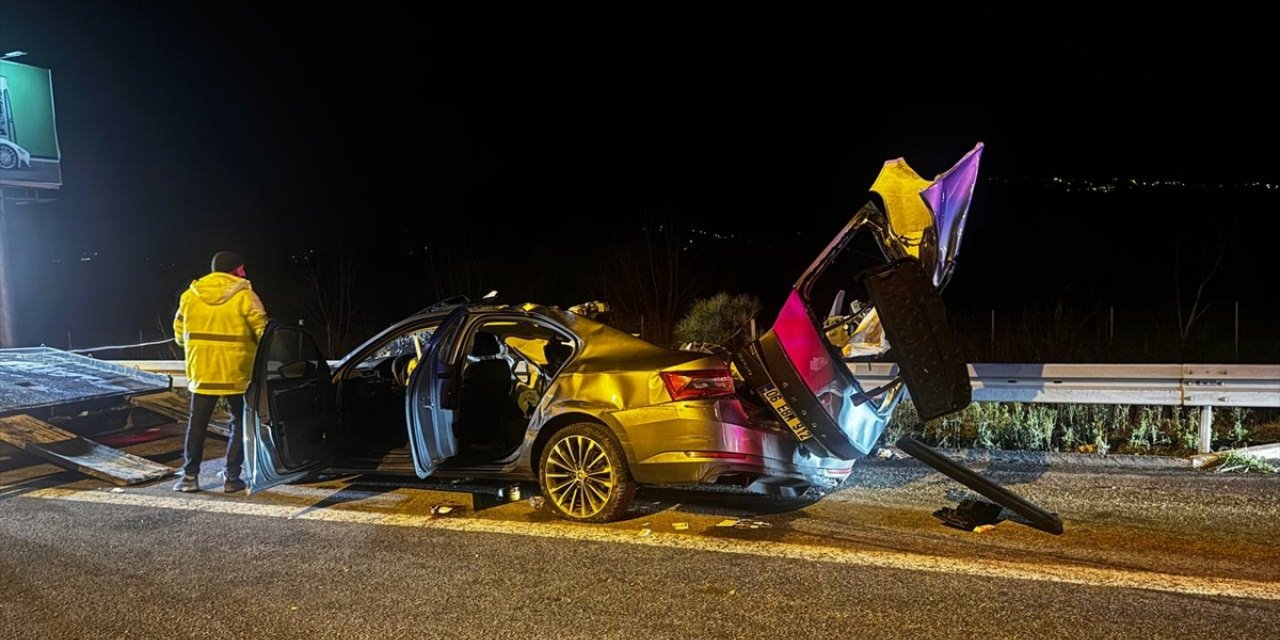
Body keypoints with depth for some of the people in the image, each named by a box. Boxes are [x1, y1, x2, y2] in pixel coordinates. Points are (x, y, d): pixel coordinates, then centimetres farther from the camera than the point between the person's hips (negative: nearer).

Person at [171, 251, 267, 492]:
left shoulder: (190, 295, 5)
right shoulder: (244, 296, -8)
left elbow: (179, 334, 11)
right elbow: (262, 332, -10)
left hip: (202, 371, 3)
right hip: (236, 373, -3)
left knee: (197, 423, 15)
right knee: (240, 423, 9)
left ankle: (190, 475, 14)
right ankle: (232, 477, 7)